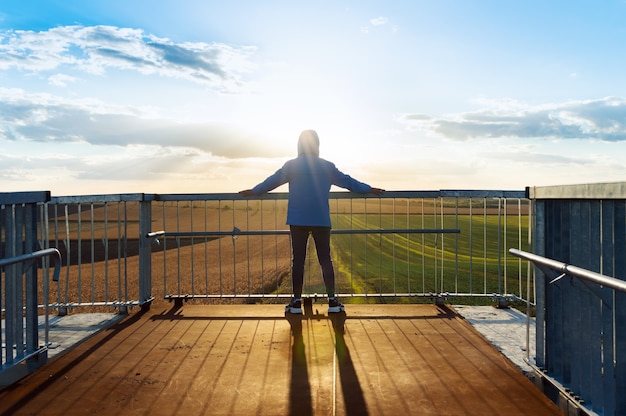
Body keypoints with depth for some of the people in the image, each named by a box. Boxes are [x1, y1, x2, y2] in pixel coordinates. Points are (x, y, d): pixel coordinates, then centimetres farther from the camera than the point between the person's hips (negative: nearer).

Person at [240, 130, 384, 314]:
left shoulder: (291, 165, 2)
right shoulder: (327, 166, 5)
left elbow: (271, 181, 10)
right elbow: (347, 181, 13)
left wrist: (253, 192, 26)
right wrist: (369, 189, 26)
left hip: (298, 221, 0)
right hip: (321, 221, 1)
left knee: (298, 260, 3)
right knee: (325, 259, 4)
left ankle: (296, 302, 6)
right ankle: (332, 301, 3)